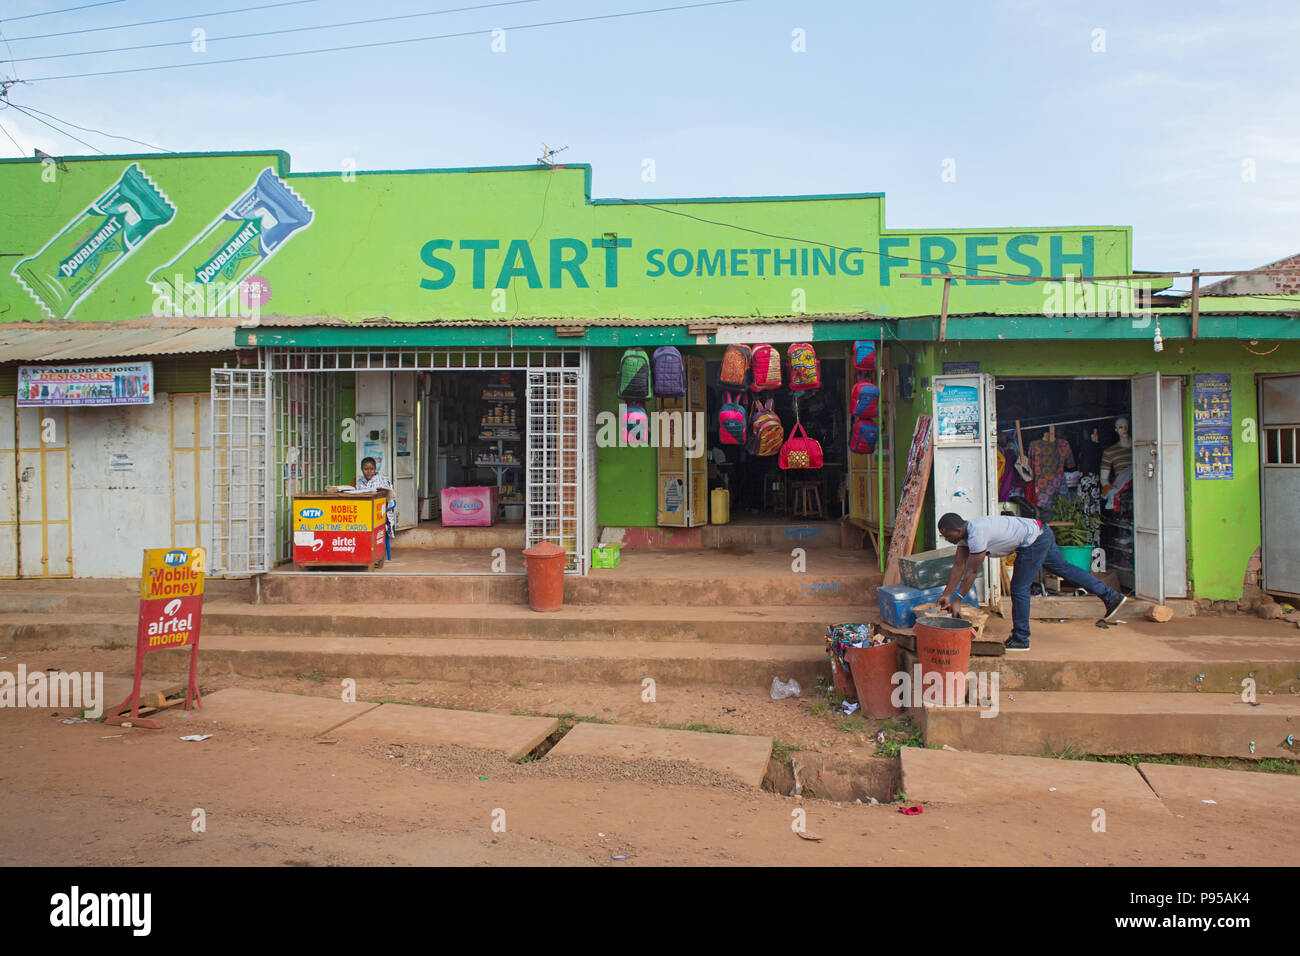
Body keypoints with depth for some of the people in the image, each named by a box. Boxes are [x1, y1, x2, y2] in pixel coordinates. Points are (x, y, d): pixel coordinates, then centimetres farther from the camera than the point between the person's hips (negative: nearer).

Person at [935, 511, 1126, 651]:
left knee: (1019, 589, -4)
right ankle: (1111, 596, 31)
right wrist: (947, 595, 6)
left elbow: (971, 573, -20)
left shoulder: (977, 535, -25)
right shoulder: (965, 532, 3)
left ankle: (1021, 640, 6)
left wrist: (956, 602, -13)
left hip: (1033, 541, -10)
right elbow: (958, 566, 7)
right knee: (1064, 569, 20)